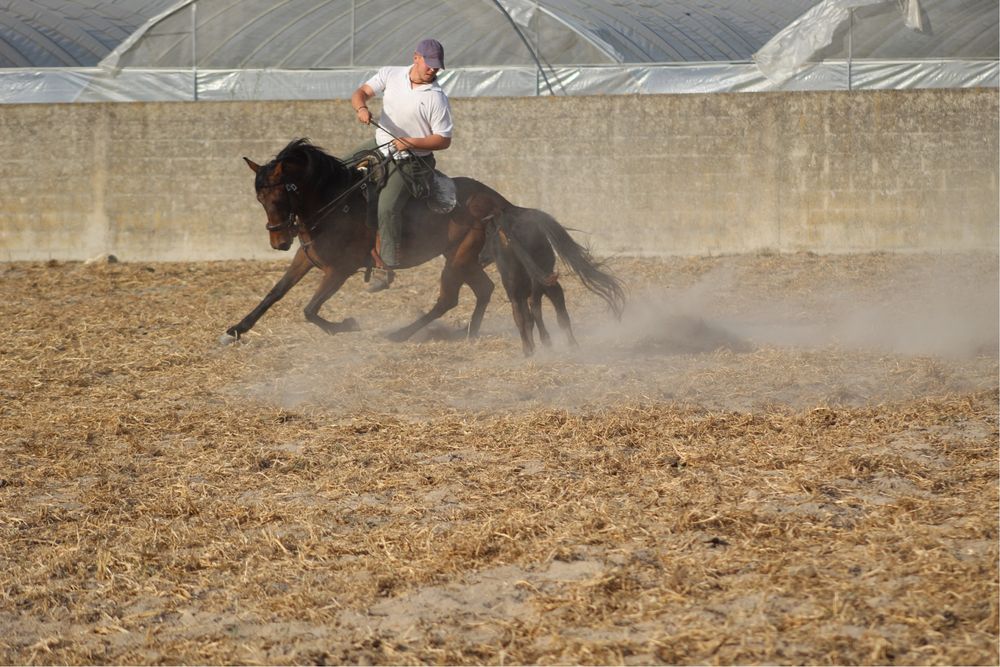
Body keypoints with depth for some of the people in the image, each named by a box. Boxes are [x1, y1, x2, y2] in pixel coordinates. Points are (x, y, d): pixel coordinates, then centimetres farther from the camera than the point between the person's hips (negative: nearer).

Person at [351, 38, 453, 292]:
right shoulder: (391, 75, 1)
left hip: (410, 162, -6)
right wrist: (361, 108, -26)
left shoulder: (437, 98, -12)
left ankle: (385, 266, -17)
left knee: (387, 206, -23)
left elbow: (444, 140, -11)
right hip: (379, 147, 6)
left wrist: (412, 143, -25)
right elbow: (360, 93, -2)